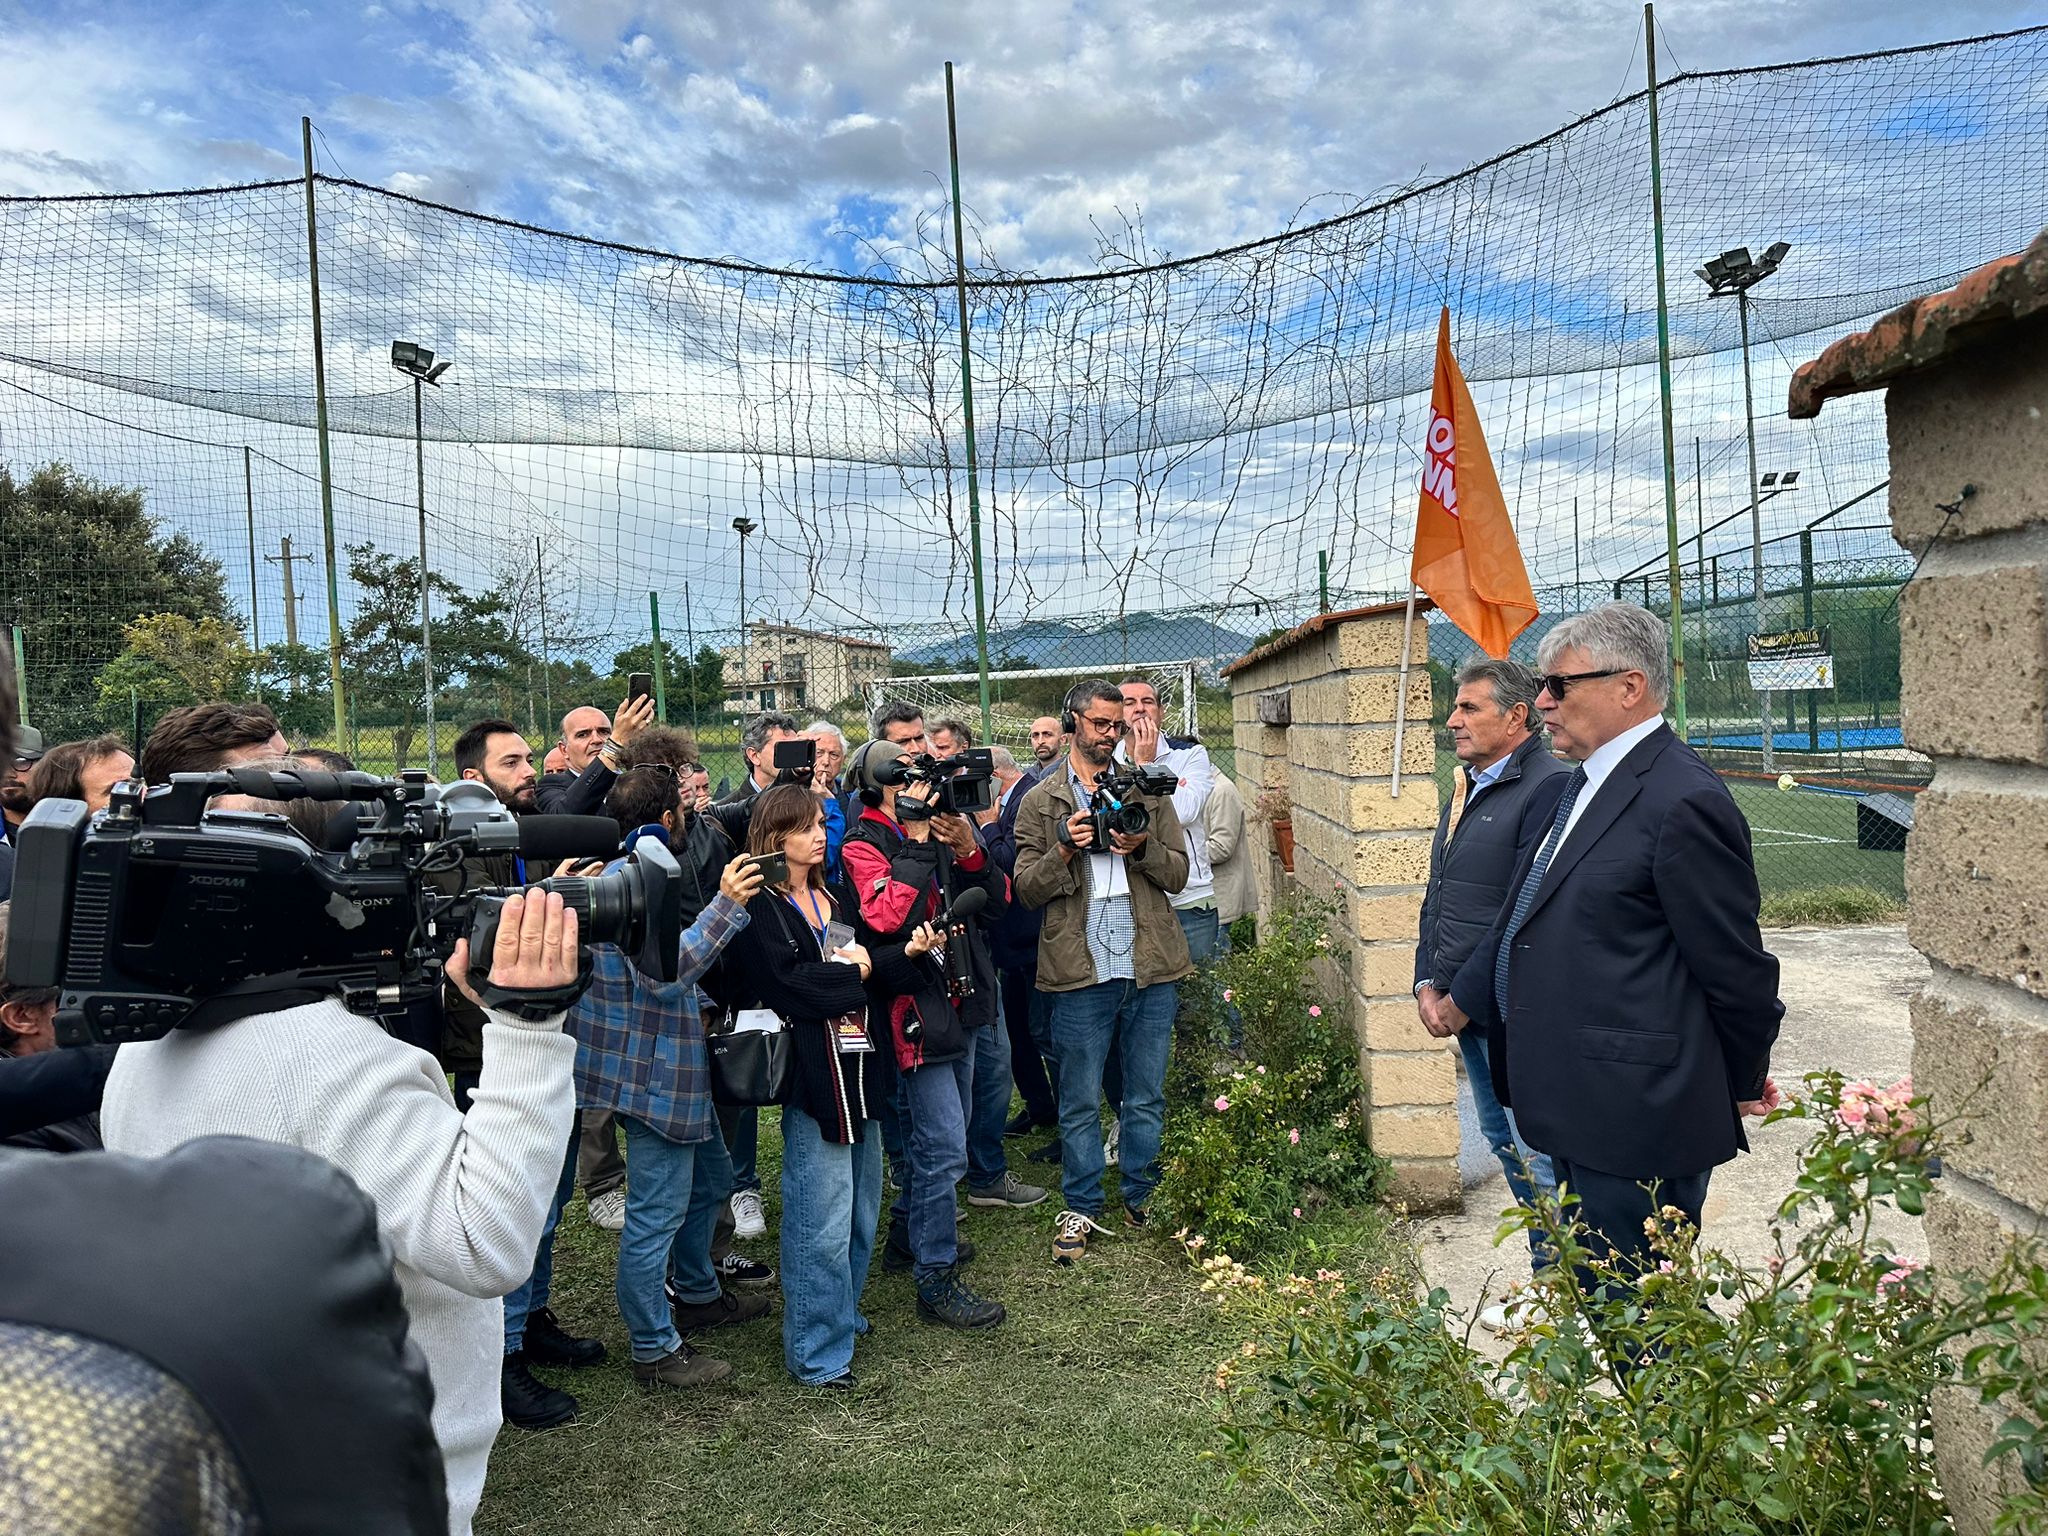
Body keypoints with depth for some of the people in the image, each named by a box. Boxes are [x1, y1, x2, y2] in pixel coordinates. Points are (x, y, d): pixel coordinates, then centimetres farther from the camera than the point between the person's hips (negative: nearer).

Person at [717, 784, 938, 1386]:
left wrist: (906, 952, 0)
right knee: (821, 1220, -3)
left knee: (862, 1206, 17)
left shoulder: (831, 896, 17)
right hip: (810, 1073, -8)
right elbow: (783, 984, -20)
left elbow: (870, 967, 18)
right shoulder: (761, 908, -9)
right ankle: (816, 1351, 10)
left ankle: (844, 1311, 34)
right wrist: (849, 971, -8)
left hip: (857, 1063, 8)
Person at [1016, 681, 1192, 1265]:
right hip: (1079, 970, -2)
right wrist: (1065, 850, -16)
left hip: (1150, 968, 2)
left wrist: (1143, 848, -13)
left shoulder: (1148, 791, 10)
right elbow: (1027, 889, 0)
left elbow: (1179, 873, 6)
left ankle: (1143, 1197, 28)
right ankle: (1081, 1209, 22)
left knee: (1147, 1098, 12)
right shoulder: (1041, 801, 5)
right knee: (1080, 1103, 7)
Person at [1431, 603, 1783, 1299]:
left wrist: (1743, 1083, 2)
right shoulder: (1588, 781, 11)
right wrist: (1464, 997, 30)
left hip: (1637, 1116, -10)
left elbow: (1738, 968, -12)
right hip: (1583, 1111, 10)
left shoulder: (1686, 801, -18)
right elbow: (1526, 910, 22)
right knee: (1591, 1300, 19)